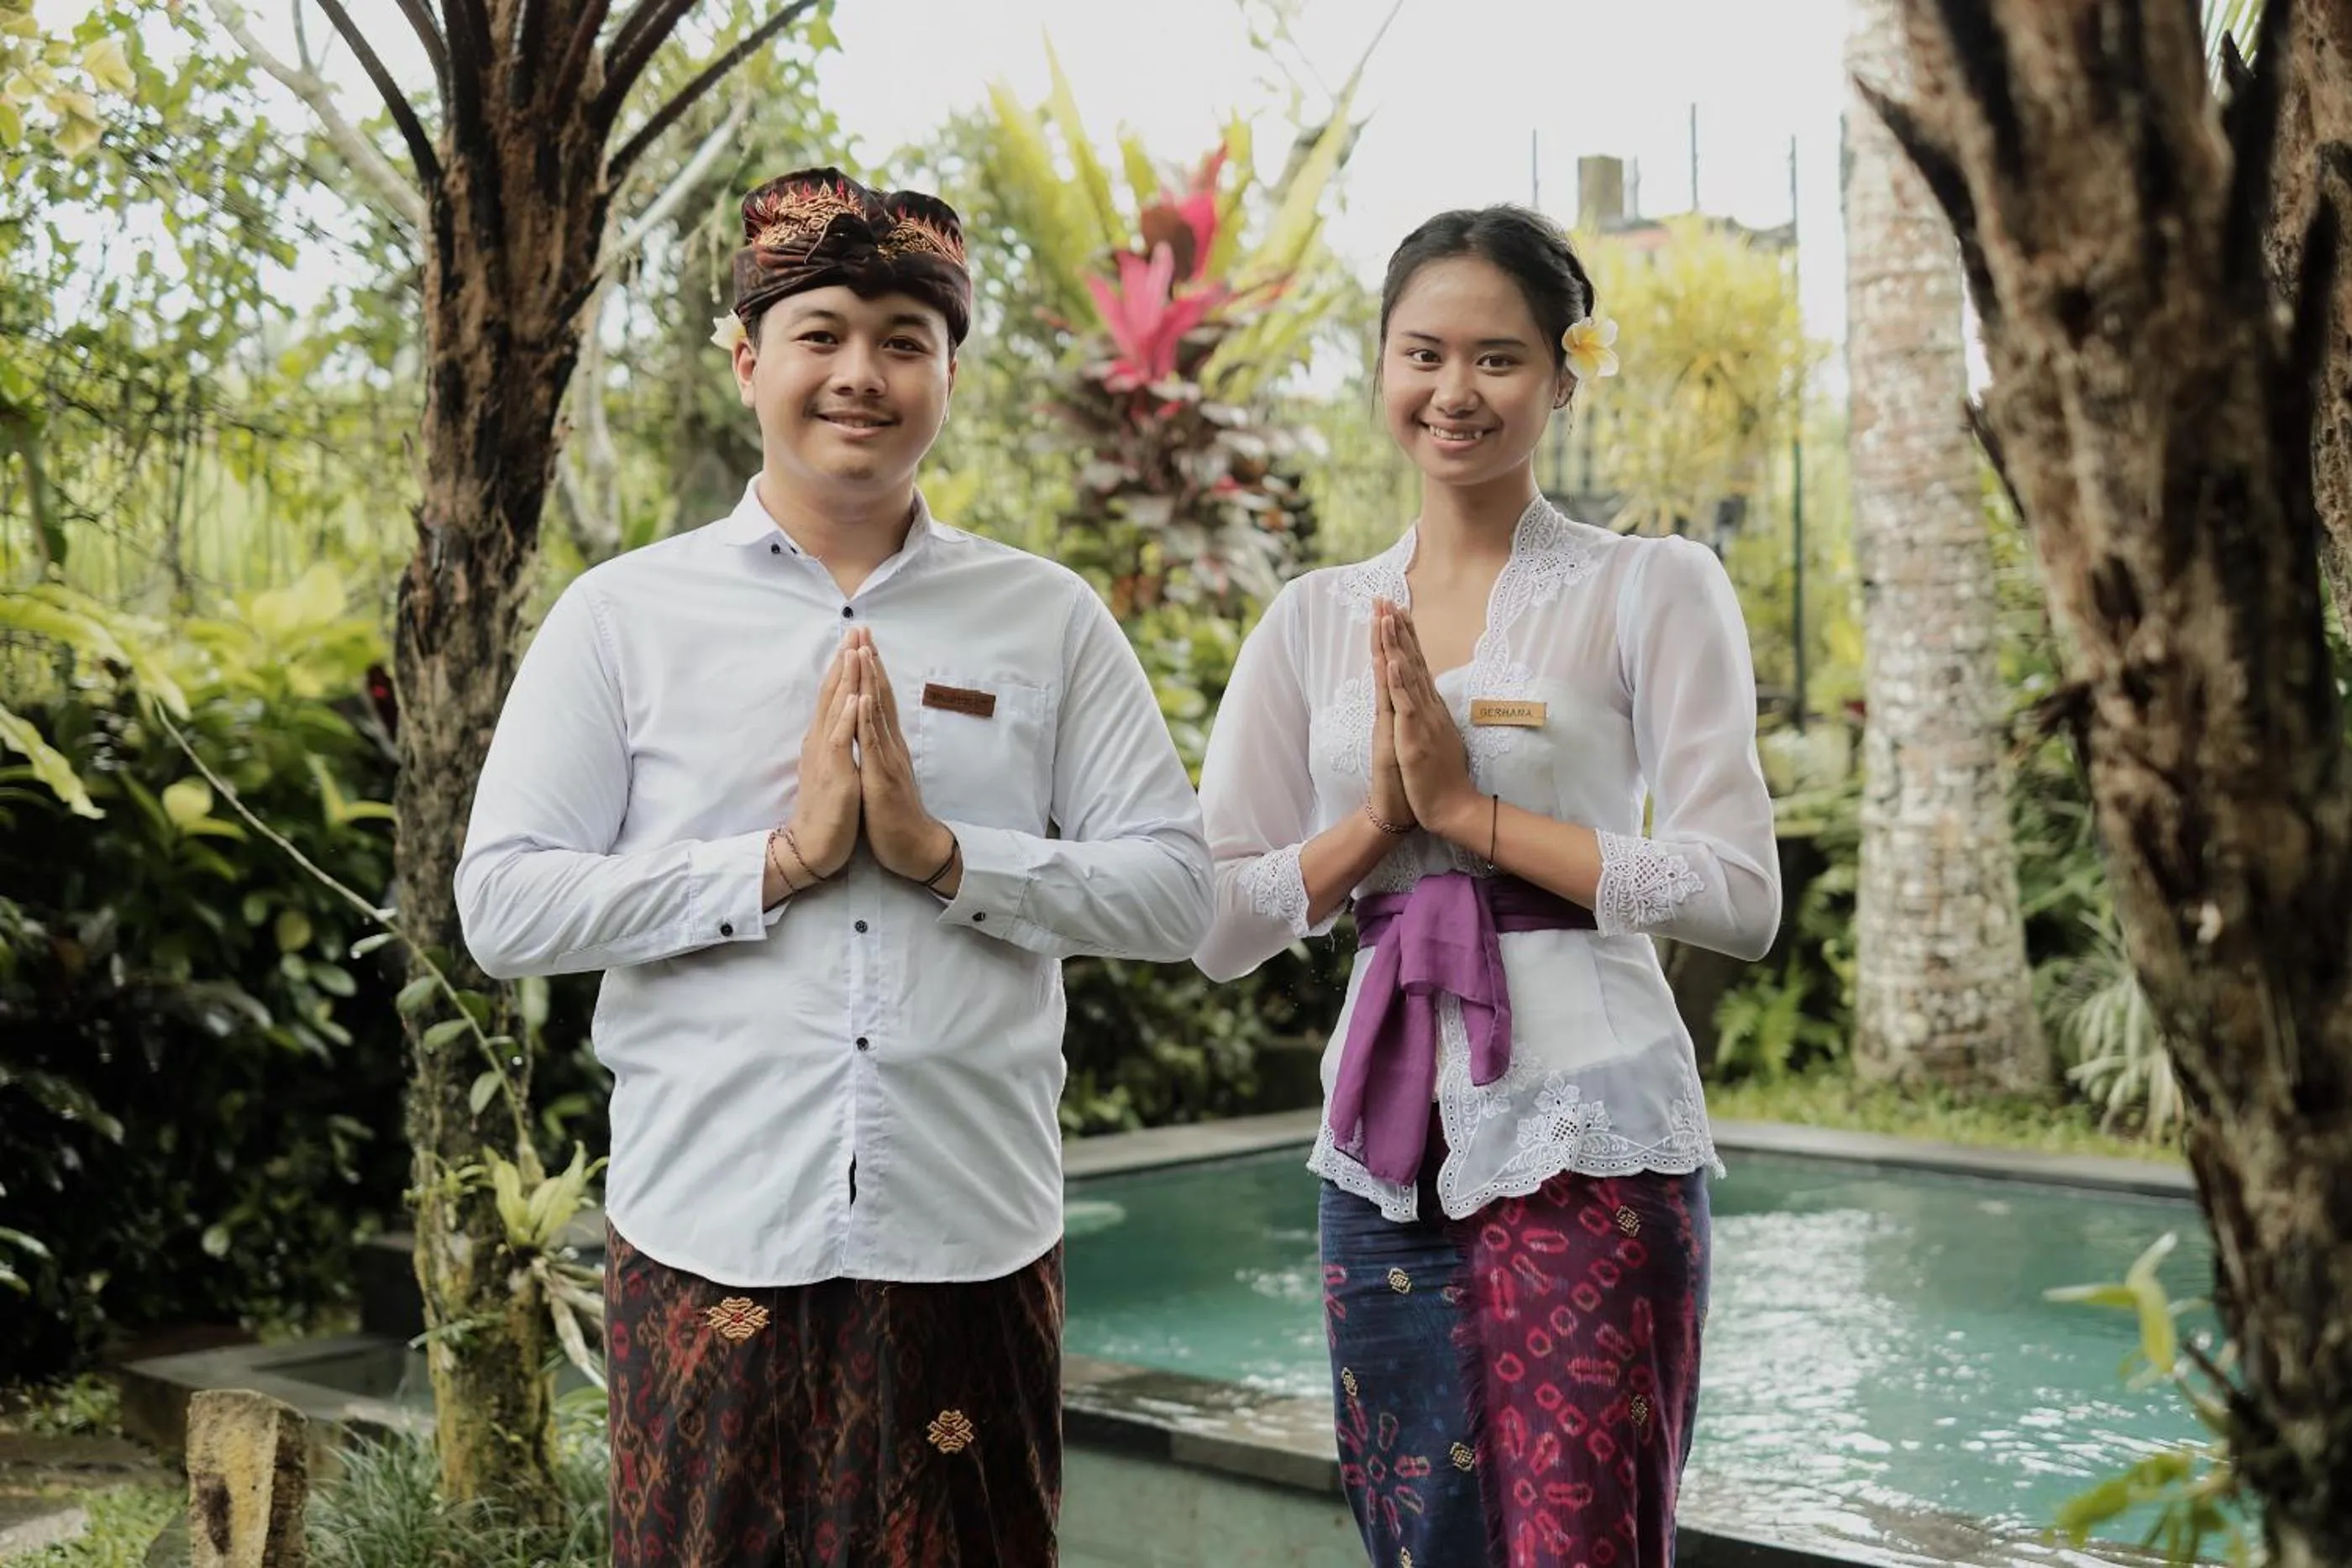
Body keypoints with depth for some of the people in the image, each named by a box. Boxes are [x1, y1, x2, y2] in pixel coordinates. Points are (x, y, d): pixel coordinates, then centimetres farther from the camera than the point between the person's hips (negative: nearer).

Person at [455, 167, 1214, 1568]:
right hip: (713, 1240, -1)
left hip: (975, 1239, 1)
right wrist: (778, 860, -13)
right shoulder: (622, 617, 2)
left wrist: (945, 854, -13)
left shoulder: (1050, 621, 4)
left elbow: (1176, 890, 0)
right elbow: (504, 907, -4)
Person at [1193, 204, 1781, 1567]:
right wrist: (1378, 815, -9)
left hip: (1583, 1144, -4)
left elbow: (1741, 897, -9)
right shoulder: (1316, 619, 10)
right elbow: (1217, 926, 6)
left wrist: (1472, 810, -12)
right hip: (1387, 1144, 4)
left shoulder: (1654, 590, -1)